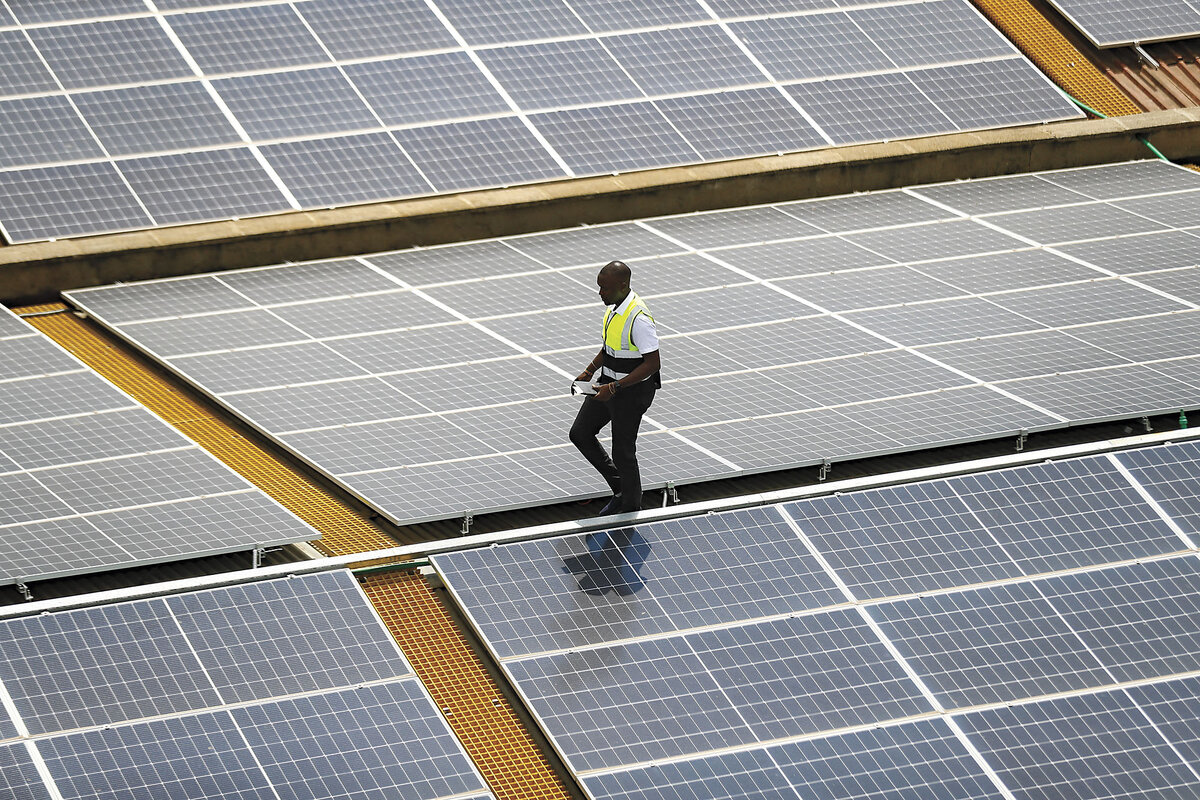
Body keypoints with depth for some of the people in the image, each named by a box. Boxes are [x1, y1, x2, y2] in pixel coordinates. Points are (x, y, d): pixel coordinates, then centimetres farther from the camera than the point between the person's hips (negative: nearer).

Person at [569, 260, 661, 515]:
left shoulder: (638, 318, -28)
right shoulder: (614, 306, 1)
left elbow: (652, 363, -26)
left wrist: (615, 387, -27)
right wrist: (590, 371, 9)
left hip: (632, 391, -9)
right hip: (609, 383, 9)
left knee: (623, 452, 3)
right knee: (580, 433, 13)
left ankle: (631, 506, 24)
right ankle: (619, 488, 28)